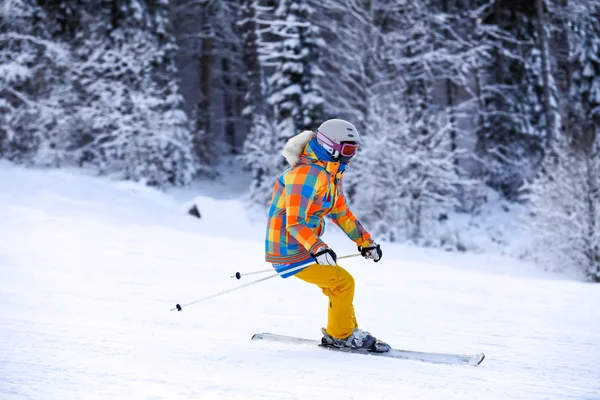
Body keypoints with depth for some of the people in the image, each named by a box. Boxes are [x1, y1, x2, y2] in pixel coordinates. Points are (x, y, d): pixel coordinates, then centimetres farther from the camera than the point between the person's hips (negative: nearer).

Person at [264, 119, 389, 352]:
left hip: (305, 248, 10)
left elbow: (341, 213, 22)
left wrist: (365, 242, 20)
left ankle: (345, 333, 27)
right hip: (290, 252, -10)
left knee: (339, 284, 15)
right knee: (343, 283, -7)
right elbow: (295, 221, -29)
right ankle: (341, 335, 9)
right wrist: (318, 249, -41)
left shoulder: (331, 175, 9)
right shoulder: (307, 173, -24)